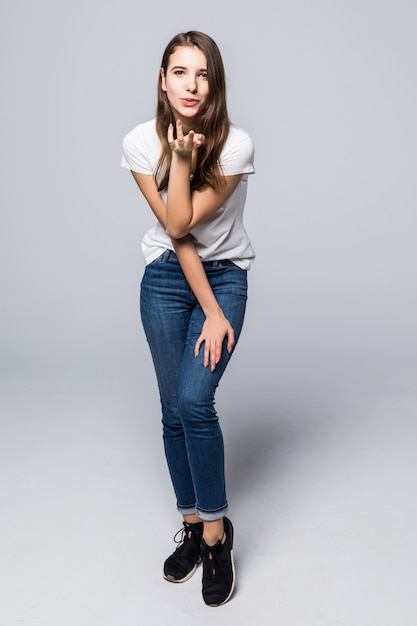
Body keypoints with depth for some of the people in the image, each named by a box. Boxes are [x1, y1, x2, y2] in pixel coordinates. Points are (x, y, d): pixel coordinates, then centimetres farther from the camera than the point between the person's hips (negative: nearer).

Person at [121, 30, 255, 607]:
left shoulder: (236, 144, -15)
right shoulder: (140, 142, -9)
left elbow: (184, 222, -18)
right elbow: (175, 234, -13)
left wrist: (181, 157, -25)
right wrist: (211, 313, -15)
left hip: (226, 277, -2)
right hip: (166, 279, 2)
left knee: (194, 400, -16)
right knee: (174, 411, 4)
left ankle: (216, 529, 6)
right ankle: (194, 529, 23)